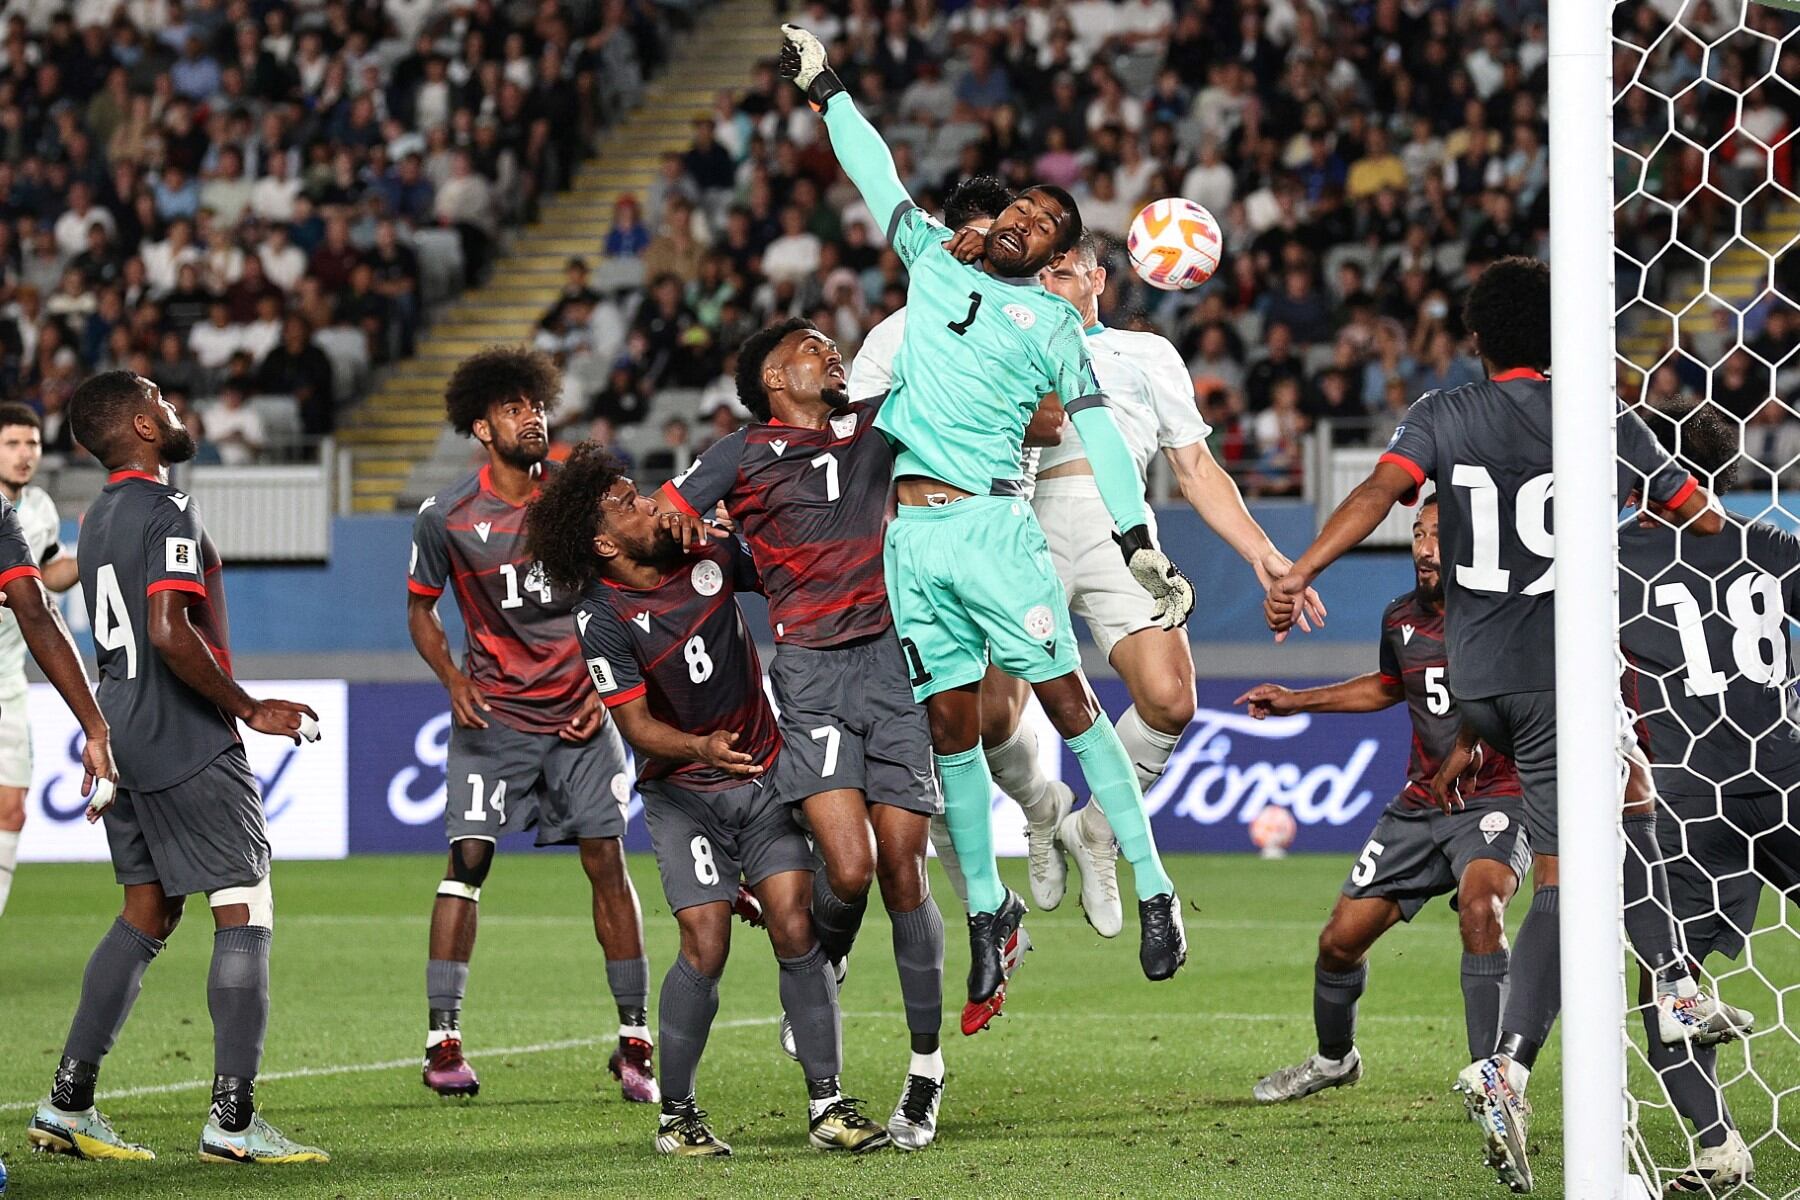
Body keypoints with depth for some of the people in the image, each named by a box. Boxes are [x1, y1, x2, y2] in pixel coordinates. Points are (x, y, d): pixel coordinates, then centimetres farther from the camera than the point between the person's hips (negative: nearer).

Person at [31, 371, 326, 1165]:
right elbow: (169, 631, -25)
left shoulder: (100, 517, 15)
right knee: (244, 912, -5)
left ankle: (67, 1104, 11)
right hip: (189, 745, -9)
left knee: (146, 915, 14)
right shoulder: (168, 512, -14)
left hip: (124, 741, 9)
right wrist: (249, 710, -16)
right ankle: (233, 1121, -9)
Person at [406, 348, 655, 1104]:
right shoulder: (445, 517, -4)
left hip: (579, 712, 2)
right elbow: (420, 609, 8)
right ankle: (442, 1039, -7)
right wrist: (452, 678, -9)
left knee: (606, 860, -2)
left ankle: (633, 1041, 4)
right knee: (469, 857, -12)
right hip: (493, 714, -2)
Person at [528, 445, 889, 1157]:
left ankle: (826, 1104, -4)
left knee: (796, 929, -9)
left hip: (764, 775, 3)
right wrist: (702, 749, -33)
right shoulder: (602, 619, -14)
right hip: (681, 794, -3)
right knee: (705, 946, -15)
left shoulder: (708, 553, -2)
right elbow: (637, 725, -16)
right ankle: (676, 1114, 1)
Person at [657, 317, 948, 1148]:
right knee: (848, 869, -18)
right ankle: (821, 970, 17)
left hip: (891, 659, 3)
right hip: (808, 673, -2)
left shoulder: (876, 426, 16)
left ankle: (925, 1073, 9)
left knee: (903, 875, -2)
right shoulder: (744, 455, 7)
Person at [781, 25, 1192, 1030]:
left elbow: (1098, 431, 1)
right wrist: (825, 89, 27)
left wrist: (1141, 540, -5)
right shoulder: (934, 260, 16)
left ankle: (1152, 890, -5)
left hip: (993, 525, -3)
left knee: (1069, 702, -7)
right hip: (913, 534, 4)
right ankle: (990, 912, 13)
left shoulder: (1053, 325, 6)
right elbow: (877, 172, 24)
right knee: (953, 727, 4)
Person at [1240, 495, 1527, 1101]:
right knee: (1342, 939, 7)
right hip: (1421, 803, 6)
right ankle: (1334, 1058, 37)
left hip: (1497, 798, -6)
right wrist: (1296, 702, 26)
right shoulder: (1402, 620, 5)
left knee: (1480, 906, -35)